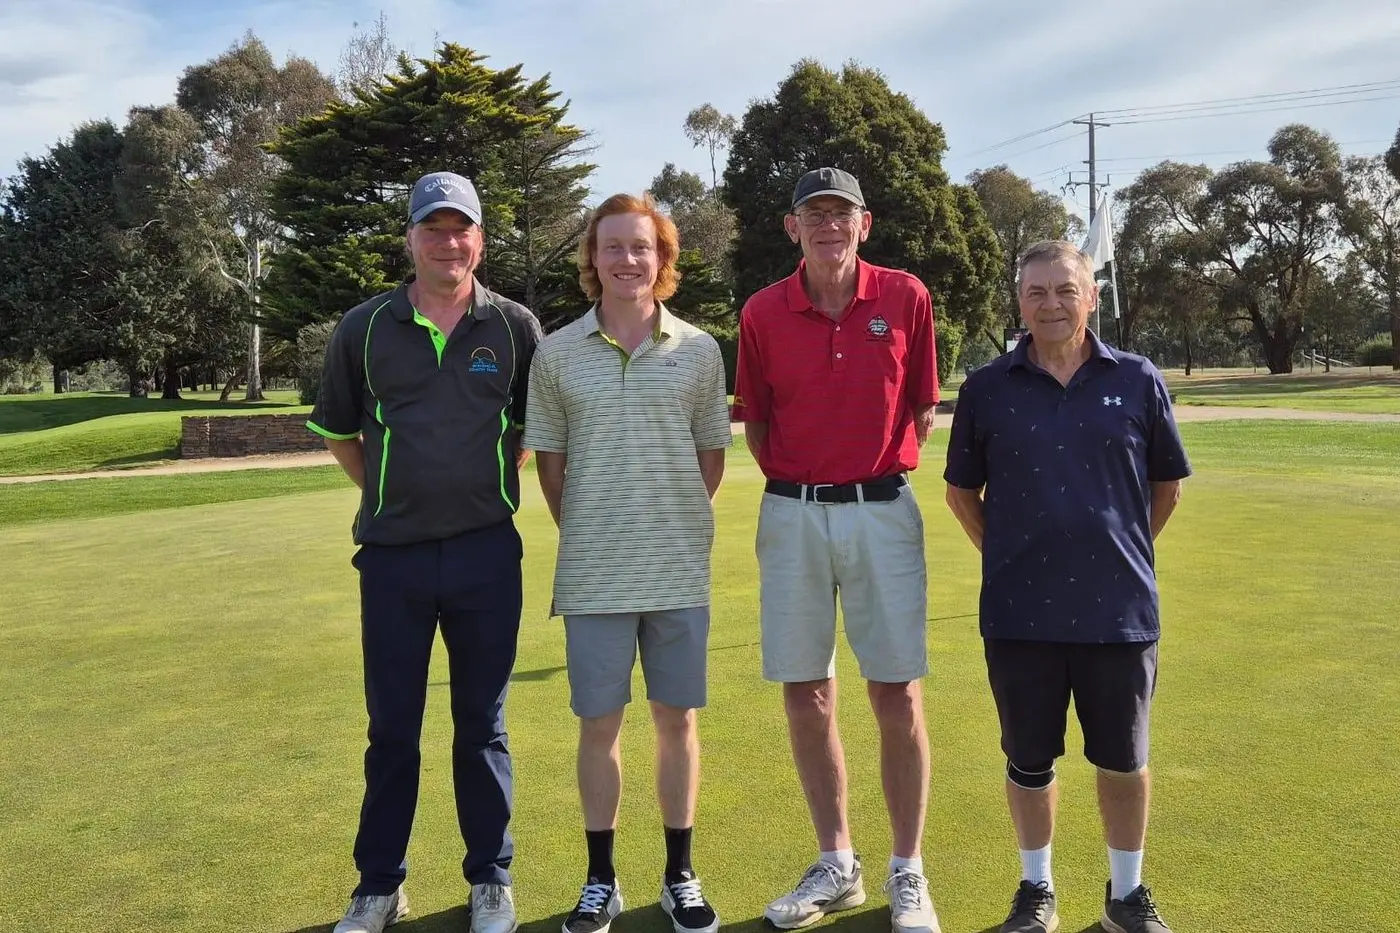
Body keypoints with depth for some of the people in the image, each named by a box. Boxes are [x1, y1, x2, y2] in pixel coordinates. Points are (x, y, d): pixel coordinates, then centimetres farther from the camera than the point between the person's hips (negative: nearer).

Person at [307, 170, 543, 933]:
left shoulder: (515, 327, 0)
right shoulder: (363, 328, 1)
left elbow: (534, 428, 13)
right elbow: (337, 430, 13)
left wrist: (491, 486, 9)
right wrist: (387, 495, 9)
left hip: (486, 554, 0)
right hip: (392, 555, 1)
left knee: (481, 725, 10)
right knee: (391, 727, 11)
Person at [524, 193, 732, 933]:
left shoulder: (698, 350, 1)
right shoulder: (557, 353, 1)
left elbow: (712, 452, 8)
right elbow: (547, 456, 6)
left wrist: (680, 523, 5)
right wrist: (583, 533, 5)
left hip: (680, 570, 0)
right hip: (593, 573, 0)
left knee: (677, 720, 10)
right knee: (598, 725, 9)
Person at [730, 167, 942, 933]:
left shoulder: (906, 298, -1)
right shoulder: (762, 314, 1)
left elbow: (922, 411, 8)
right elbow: (754, 423, 10)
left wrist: (875, 475, 7)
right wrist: (798, 483, 5)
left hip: (882, 511, -1)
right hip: (792, 516, 2)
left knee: (897, 698, 2)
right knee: (806, 698, 7)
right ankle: (835, 866, 24)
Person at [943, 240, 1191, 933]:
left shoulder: (1137, 381, 1)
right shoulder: (987, 389, 1)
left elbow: (1167, 486, 12)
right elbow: (962, 492, 10)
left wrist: (1122, 551, 11)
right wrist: (1008, 557, 5)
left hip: (1119, 608, 0)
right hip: (1019, 611, 0)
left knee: (1122, 760, 13)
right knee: (1028, 760, 12)